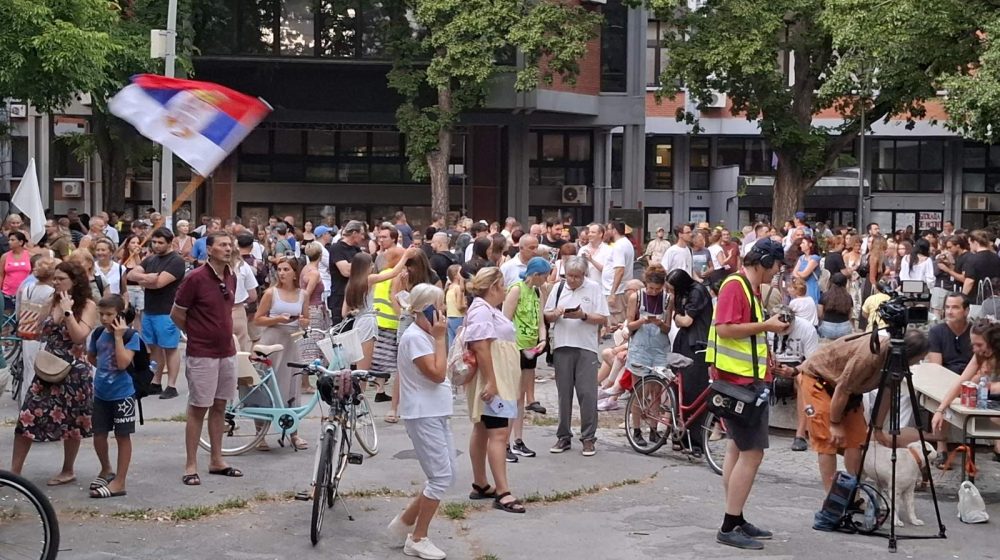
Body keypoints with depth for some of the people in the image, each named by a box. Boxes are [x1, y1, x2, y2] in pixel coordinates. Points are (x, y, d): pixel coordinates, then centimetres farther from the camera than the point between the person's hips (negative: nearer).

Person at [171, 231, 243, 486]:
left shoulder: (231, 278, 7)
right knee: (198, 408, -1)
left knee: (219, 406, 12)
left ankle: (216, 460, 21)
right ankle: (191, 466, 6)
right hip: (202, 354, -6)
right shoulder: (195, 278, -14)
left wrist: (222, 333, 11)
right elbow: (176, 315, -6)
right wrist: (197, 334, 5)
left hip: (227, 351, 6)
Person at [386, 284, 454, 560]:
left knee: (447, 475, 11)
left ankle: (404, 523, 22)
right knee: (441, 477, -8)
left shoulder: (426, 336, 13)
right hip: (423, 416, -10)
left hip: (437, 414, 10)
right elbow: (437, 374, -21)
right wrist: (440, 338, -17)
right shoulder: (414, 337, -17)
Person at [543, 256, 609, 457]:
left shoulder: (594, 289, 2)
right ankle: (564, 437, 16)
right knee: (564, 394, 8)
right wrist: (555, 314, -8)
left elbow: (602, 319, -1)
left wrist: (583, 316, -15)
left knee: (587, 394, -4)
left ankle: (588, 438, 4)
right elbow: (546, 316, 13)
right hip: (562, 347, 3)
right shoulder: (558, 288, 10)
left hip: (586, 348, -3)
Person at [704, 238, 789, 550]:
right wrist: (765, 325, -19)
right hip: (740, 379, -11)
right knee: (752, 452, -10)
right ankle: (730, 528, -7)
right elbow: (725, 328, -24)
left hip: (746, 378, 11)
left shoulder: (751, 288, 14)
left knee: (739, 448, 14)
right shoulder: (734, 286, -15)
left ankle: (736, 521, 22)